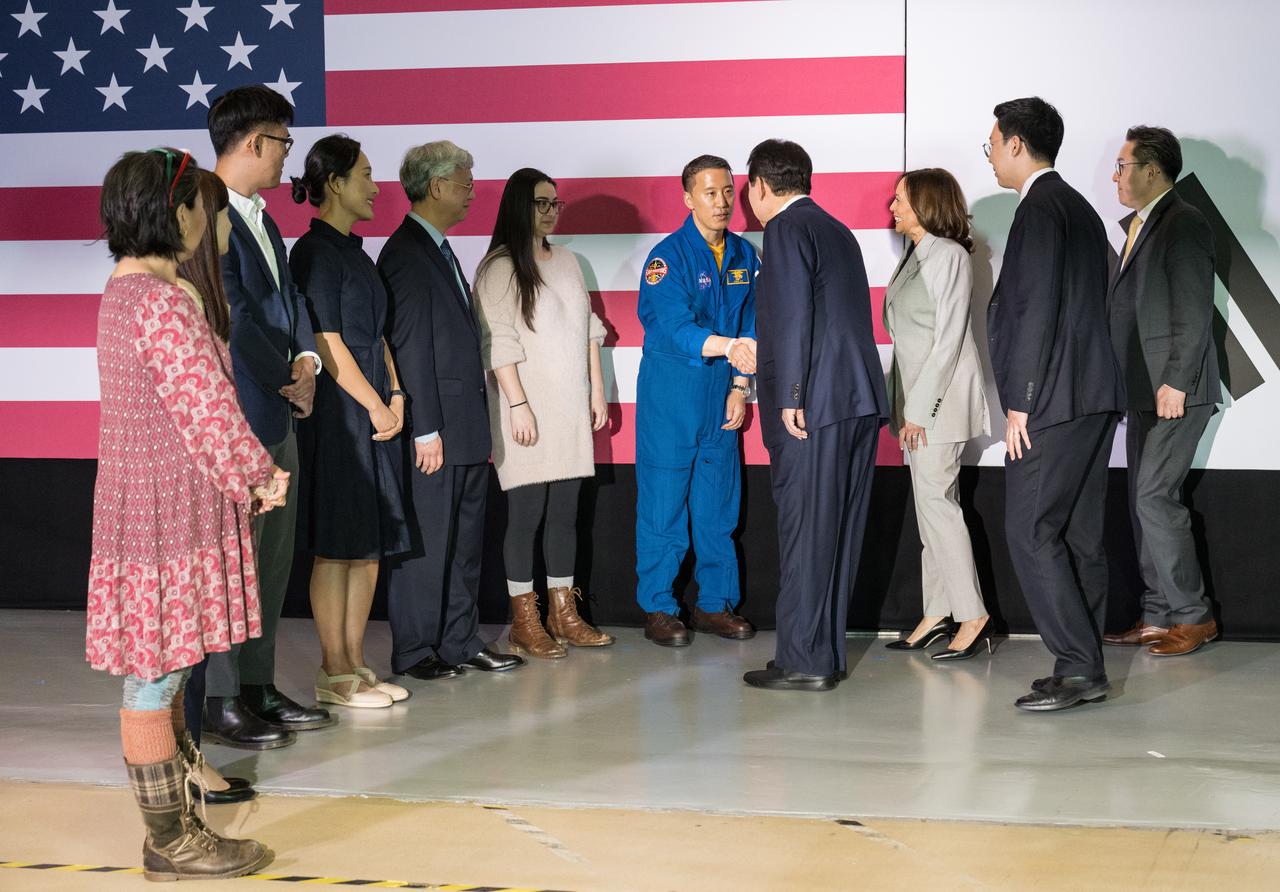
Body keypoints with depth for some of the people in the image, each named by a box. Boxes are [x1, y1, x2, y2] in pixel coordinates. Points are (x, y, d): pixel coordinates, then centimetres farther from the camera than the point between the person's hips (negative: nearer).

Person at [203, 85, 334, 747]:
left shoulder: (259, 217, 16)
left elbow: (288, 296, 18)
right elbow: (232, 319, -20)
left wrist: (306, 360, -1)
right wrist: (288, 383, -10)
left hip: (277, 419, 10)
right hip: (236, 420, -10)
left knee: (272, 562, 14)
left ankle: (258, 688, 23)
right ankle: (220, 705, 4)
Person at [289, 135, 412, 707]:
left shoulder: (353, 251, 16)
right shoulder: (315, 252, -11)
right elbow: (326, 343, -16)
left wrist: (395, 395, 4)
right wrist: (375, 404, -12)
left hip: (370, 412, 9)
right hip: (336, 413, -9)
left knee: (370, 545, 10)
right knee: (336, 547, -4)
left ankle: (356, 667, 17)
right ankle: (334, 676, 3)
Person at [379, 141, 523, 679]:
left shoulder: (439, 250, 17)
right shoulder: (406, 253, -13)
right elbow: (410, 348, -17)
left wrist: (471, 424, 15)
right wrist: (426, 431, -19)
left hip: (465, 427, 9)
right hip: (434, 430, -9)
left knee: (465, 540, 14)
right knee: (426, 543, -1)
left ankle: (460, 642, 22)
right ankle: (415, 651, 8)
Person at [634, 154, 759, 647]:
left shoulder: (743, 255, 7)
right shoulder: (668, 256, -12)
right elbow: (670, 326, -24)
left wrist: (740, 387, 5)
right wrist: (726, 346, -40)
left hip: (721, 397, 5)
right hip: (671, 393, -5)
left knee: (719, 503, 9)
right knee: (663, 502, -2)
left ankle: (716, 603, 20)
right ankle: (657, 608, 8)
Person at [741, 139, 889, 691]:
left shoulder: (787, 229, -6)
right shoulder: (837, 230, 22)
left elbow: (793, 314, -16)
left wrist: (789, 397, -17)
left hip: (813, 404, -9)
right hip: (861, 402, 9)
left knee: (805, 531, -6)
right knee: (837, 531, 11)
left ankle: (803, 661, -4)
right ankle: (828, 653, 16)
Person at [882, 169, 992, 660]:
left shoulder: (948, 255, -11)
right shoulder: (915, 256, 14)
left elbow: (948, 339, -16)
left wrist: (919, 408, -17)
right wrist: (904, 406, 10)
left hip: (940, 396, -9)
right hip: (914, 397, 9)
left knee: (935, 498, -11)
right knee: (929, 503, 9)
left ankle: (972, 617, -8)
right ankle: (938, 614, 14)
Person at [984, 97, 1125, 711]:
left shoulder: (1039, 210, -11)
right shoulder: (1080, 210, 19)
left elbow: (1037, 310, -18)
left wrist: (1020, 403, -17)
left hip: (1053, 404, -10)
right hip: (1093, 399, 10)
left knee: (1031, 534, -8)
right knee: (1078, 535, 10)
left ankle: (1077, 667, -9)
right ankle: (1084, 668, 13)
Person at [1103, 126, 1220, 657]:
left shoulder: (1183, 225, -11)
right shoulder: (1138, 226, 18)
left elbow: (1194, 312, -17)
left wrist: (1176, 383, -20)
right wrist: (1123, 387, 15)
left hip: (1176, 392, -10)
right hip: (1143, 393, 10)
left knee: (1155, 497, -13)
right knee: (1145, 502, 9)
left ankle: (1193, 617, -6)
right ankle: (1158, 616, 15)